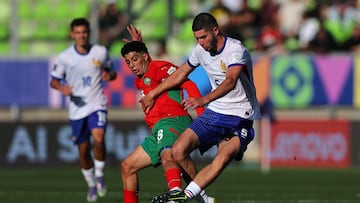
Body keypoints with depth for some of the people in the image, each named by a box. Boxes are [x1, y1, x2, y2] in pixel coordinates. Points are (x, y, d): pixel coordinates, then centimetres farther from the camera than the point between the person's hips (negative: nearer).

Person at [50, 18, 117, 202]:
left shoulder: (100, 52, 0)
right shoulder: (64, 57, -3)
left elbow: (111, 71, 14)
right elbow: (54, 80, 5)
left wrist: (109, 75, -10)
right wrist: (62, 88, -17)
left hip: (97, 105, -1)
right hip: (77, 109, 1)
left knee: (98, 138, -26)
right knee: (83, 150, 7)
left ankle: (99, 175, -5)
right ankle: (91, 185, 27)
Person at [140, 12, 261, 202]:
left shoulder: (235, 49, -19)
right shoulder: (201, 50, 3)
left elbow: (231, 82, -37)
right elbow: (180, 74, 21)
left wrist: (204, 100, -52)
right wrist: (152, 94, 29)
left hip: (240, 118, -6)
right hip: (214, 113, 6)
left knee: (223, 157, -32)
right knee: (178, 151, -11)